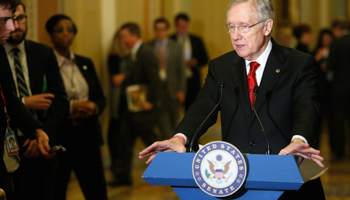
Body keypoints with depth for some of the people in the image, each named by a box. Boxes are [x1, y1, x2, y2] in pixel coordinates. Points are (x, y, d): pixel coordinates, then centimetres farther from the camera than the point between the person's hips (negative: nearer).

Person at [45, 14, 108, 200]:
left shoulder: (86, 64, 13)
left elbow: (101, 97, 14)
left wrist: (94, 107, -8)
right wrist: (70, 107, -19)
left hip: (86, 134, 5)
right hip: (57, 135, -4)